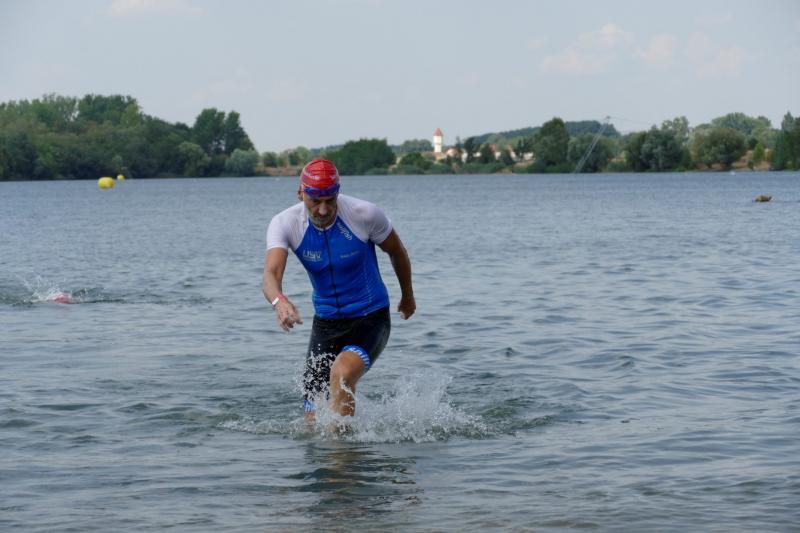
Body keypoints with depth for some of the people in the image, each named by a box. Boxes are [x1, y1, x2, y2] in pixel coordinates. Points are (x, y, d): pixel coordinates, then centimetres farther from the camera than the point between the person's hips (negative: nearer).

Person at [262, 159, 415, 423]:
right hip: (325, 320, 3)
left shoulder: (365, 215, -18)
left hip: (370, 316, -3)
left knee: (342, 373, -34)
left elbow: (397, 252, 2)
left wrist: (408, 296, 17)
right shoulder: (284, 224, -14)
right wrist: (279, 301, -52)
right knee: (314, 420, 1)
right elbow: (271, 275, -29)